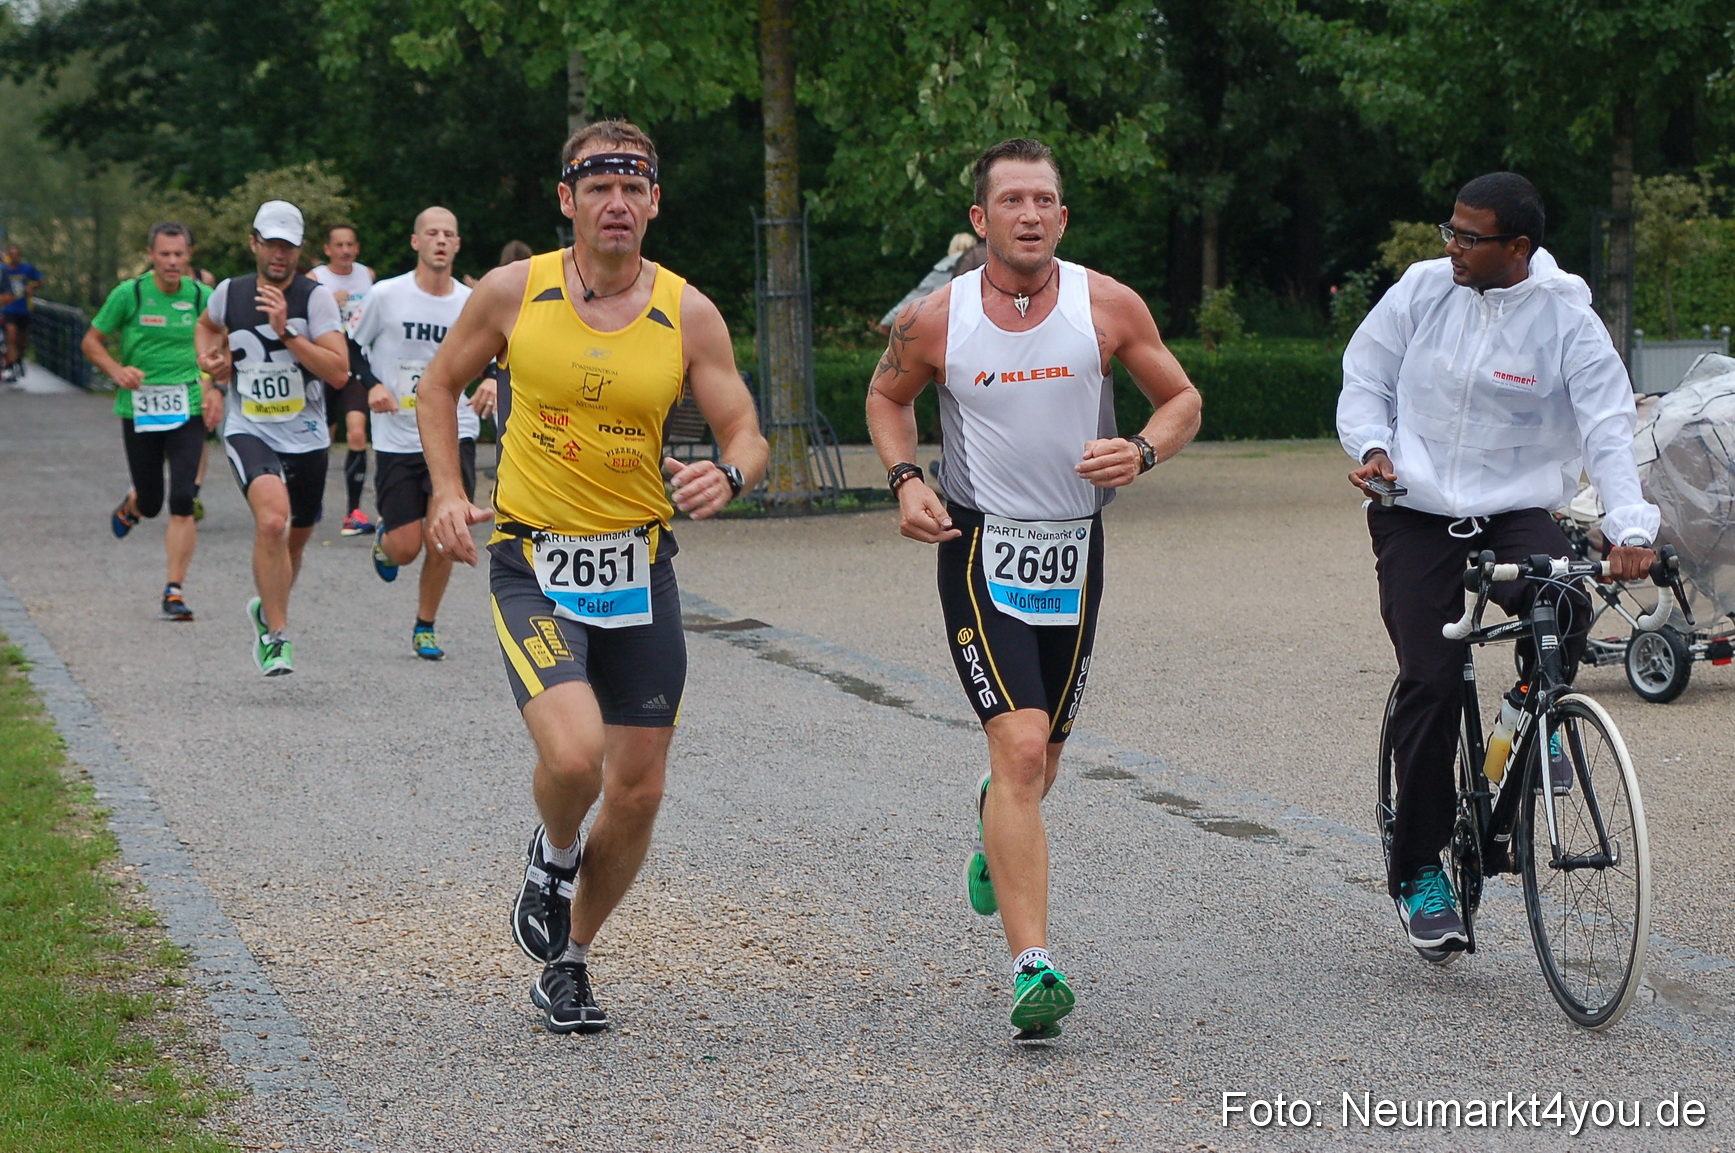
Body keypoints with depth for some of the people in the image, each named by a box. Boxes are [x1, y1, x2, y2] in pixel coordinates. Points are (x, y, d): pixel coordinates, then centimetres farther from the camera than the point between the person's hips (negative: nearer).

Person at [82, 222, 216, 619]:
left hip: (188, 411, 0)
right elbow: (91, 341, 4)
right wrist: (117, 371, -13)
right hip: (139, 410, 0)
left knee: (182, 503, -11)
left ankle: (175, 591, -5)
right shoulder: (128, 294, -4)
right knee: (151, 503, 9)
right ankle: (130, 507, 48)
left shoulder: (202, 297, 1)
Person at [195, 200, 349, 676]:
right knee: (271, 520, -28)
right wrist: (210, 358, 6)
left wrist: (287, 334, -24)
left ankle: (267, 609, 49)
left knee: (294, 540, 18)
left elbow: (339, 373, -18)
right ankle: (276, 635, -19)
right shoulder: (229, 293, 1)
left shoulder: (316, 297, -8)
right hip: (249, 432, -1)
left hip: (306, 437, 1)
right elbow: (208, 325, 27)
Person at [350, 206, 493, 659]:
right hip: (396, 439, -1)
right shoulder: (386, 295, -4)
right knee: (405, 548, -3)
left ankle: (425, 626, 12)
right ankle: (384, 538, 36)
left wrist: (490, 383, -5)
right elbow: (350, 346, 7)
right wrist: (371, 385, -9)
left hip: (453, 435, 1)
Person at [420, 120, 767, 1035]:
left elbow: (746, 436, 0)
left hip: (638, 567, 3)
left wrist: (727, 474, -23)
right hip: (533, 565, -3)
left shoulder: (688, 314, -3)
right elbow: (440, 386, 11)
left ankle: (567, 964, 28)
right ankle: (553, 857, 12)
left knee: (637, 793, 5)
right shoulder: (514, 292, -5)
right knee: (573, 753, -25)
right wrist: (447, 493, -2)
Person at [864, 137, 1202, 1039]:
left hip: (1074, 553, 3)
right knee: (1021, 748, -18)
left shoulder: (1108, 306, -5)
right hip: (981, 550, -3)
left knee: (1037, 758, 16)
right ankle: (1032, 968, -21)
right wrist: (906, 481, -5)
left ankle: (996, 830, 55)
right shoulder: (935, 320, -7)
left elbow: (1182, 399, 5)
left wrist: (1142, 451, -16)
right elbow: (887, 397, 13)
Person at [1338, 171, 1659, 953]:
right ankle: (1417, 871, 5)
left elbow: (1609, 428, -14)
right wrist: (1371, 446, -9)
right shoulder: (1423, 289, -1)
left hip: (1516, 513, -1)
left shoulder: (1566, 320, -7)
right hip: (1417, 515, 1)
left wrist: (1630, 528, -28)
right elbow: (1365, 376, 10)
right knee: (1430, 683, -9)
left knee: (1562, 608, -32)